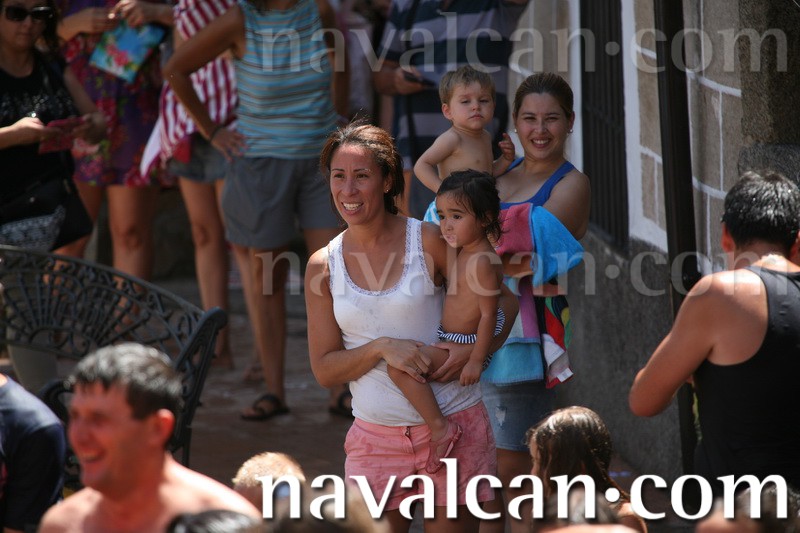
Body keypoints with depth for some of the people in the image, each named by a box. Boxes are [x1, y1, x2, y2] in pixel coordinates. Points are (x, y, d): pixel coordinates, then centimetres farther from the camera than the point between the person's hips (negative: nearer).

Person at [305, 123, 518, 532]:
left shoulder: (428, 242, -6)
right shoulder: (323, 265, 2)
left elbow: (505, 302, 1)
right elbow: (324, 369, 1)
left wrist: (472, 351, -17)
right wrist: (381, 348, -15)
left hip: (452, 425, -2)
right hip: (375, 435, 2)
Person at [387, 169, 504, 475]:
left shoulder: (482, 262, -21)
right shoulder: (464, 254, 10)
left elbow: (489, 314, -23)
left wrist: (476, 360, -25)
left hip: (465, 345, -11)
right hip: (450, 341, 11)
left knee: (400, 366, -24)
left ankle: (440, 427, -21)